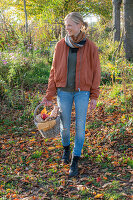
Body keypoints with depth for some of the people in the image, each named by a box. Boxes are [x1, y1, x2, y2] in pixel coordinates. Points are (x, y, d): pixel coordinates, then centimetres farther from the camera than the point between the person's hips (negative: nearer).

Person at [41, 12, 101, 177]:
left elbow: (95, 72, 0)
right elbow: (54, 70, 3)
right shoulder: (60, 45, -1)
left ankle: (75, 161, 18)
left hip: (82, 92, -1)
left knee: (80, 126, 2)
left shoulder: (90, 47, -5)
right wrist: (49, 94, -1)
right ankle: (66, 148, 42)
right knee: (65, 125, 10)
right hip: (64, 91, 1)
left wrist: (94, 96, -3)